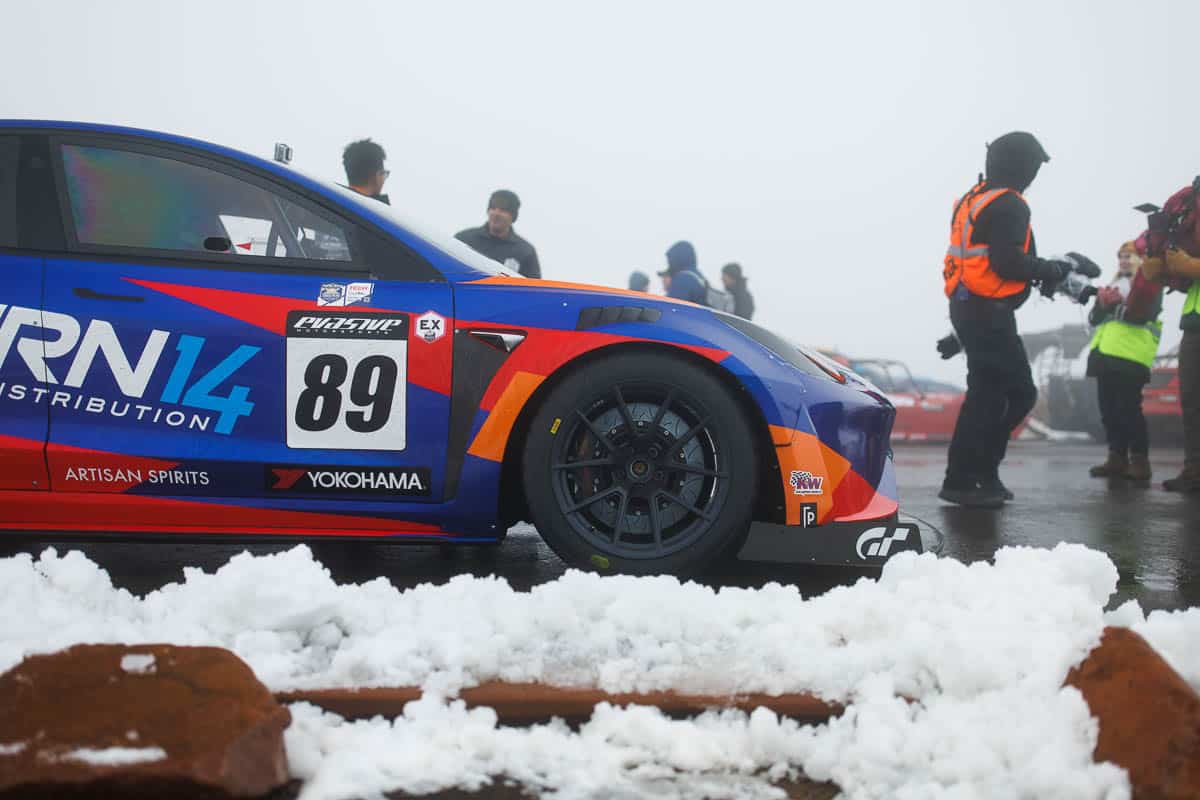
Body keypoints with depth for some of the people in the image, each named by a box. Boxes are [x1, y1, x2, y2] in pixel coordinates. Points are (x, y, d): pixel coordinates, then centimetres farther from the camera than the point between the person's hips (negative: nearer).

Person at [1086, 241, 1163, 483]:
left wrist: (1113, 305, -14)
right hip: (1106, 354, 8)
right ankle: (1117, 458, 12)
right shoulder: (1114, 285, 25)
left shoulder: (1150, 285, 2)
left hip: (1130, 356, -7)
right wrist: (1102, 303, -4)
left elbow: (1142, 315, -14)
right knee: (1109, 408, 6)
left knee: (1128, 409, -11)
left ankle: (1139, 461, -8)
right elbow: (1094, 318, 16)